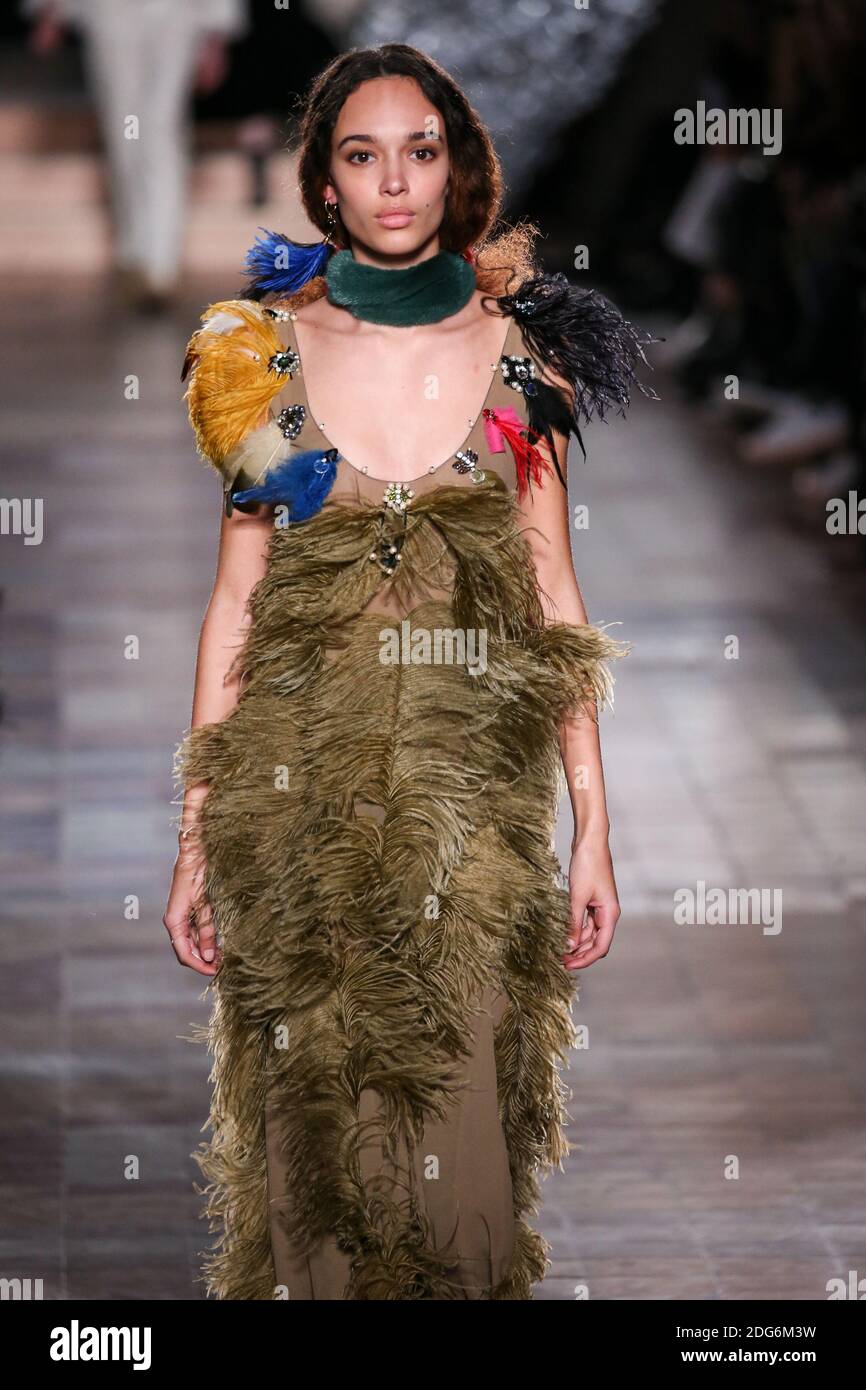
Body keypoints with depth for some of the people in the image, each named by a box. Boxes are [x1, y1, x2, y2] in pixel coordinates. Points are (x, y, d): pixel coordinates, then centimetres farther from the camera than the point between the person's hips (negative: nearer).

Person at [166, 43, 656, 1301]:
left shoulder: (522, 356, 5)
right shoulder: (265, 351, 5)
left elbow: (555, 596, 6)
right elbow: (235, 599, 6)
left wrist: (594, 828, 2)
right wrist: (196, 840, 2)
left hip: (477, 791, 0)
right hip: (302, 790, 0)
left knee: (465, 1138, -2)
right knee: (317, 1133, 2)